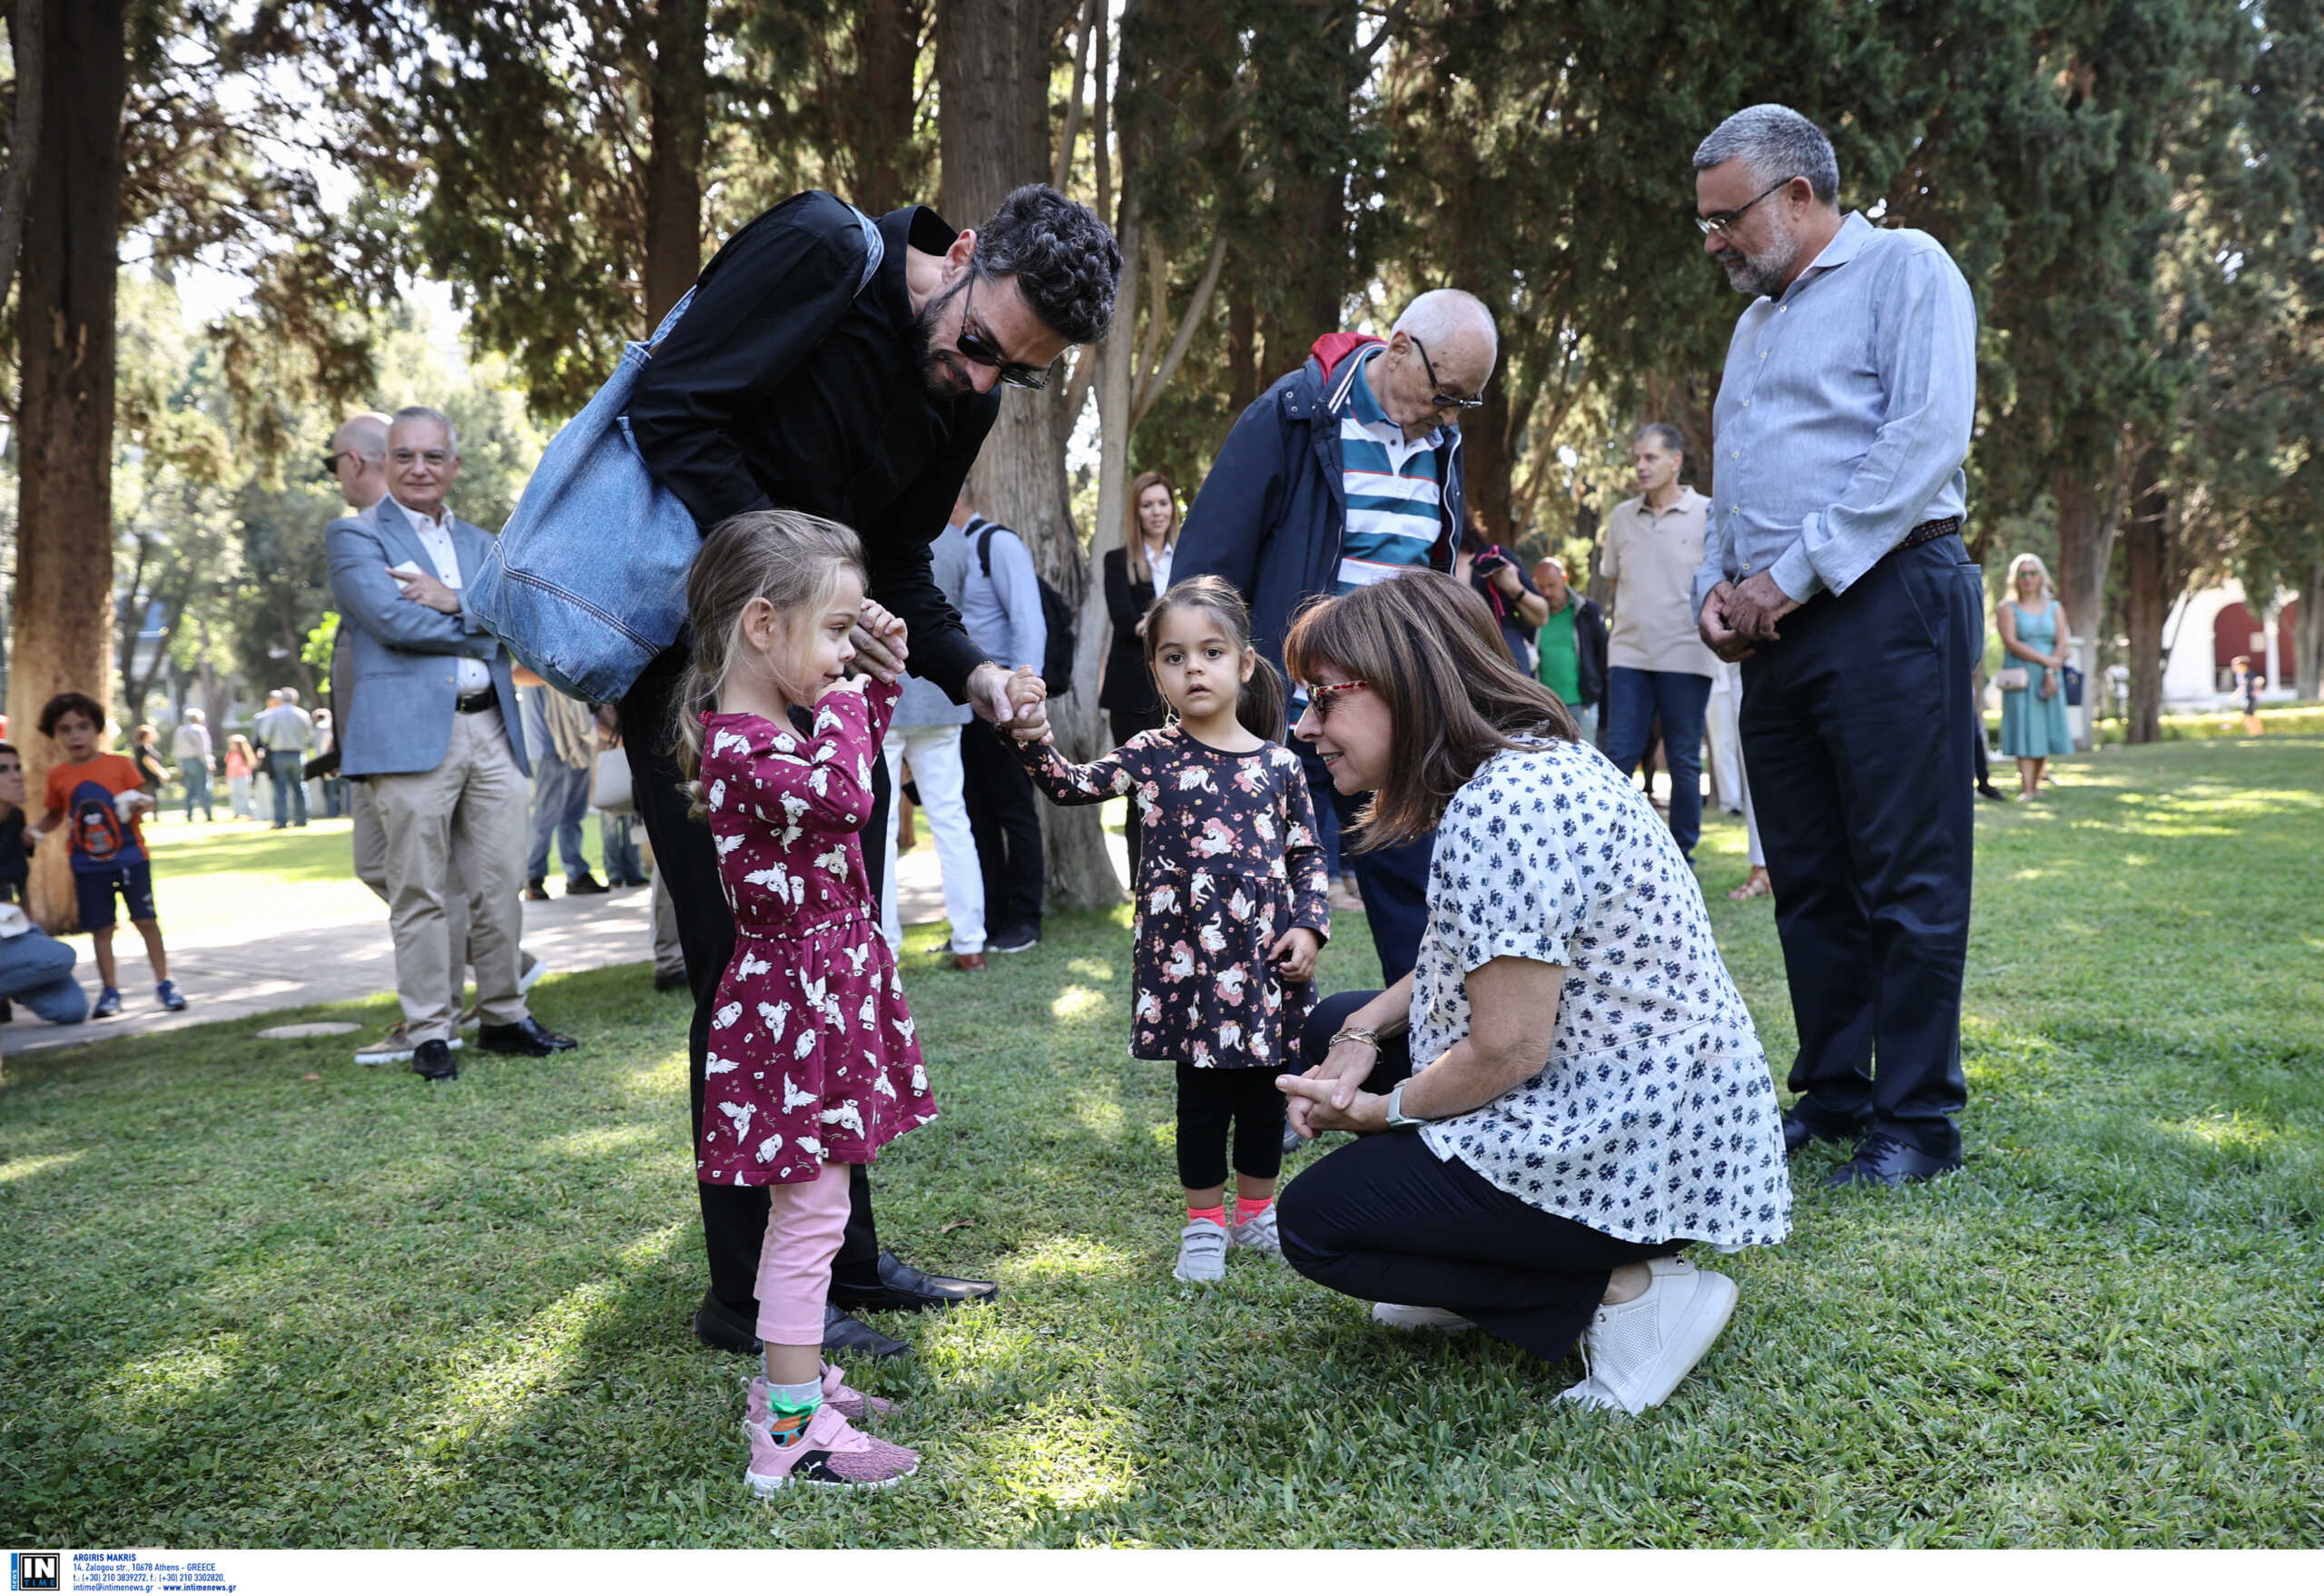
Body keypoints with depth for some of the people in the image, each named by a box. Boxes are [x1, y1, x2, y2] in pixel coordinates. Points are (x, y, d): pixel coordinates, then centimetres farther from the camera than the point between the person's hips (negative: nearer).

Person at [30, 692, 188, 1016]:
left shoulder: (119, 765, -4)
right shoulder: (58, 776, 3)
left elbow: (144, 798, 3)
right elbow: (56, 814, 16)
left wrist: (142, 805, -19)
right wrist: (34, 830, -1)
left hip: (130, 857, -2)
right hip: (88, 866, 2)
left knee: (146, 920, 0)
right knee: (100, 928, 6)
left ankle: (164, 983, 10)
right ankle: (110, 991, 17)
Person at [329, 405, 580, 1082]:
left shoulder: (480, 543, 21)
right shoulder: (354, 536, 5)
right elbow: (393, 619, -10)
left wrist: (455, 602, -9)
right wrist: (481, 629, -2)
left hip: (492, 732, 5)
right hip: (411, 734, -5)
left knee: (498, 887, 7)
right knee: (421, 895, -2)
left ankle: (504, 1017, 17)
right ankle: (430, 1034, 5)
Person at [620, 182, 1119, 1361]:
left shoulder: (968, 397, 4)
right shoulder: (823, 251, -17)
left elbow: (894, 567, 9)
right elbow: (671, 415, -21)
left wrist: (970, 674, -9)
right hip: (693, 641, -8)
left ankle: (842, 1255, 22)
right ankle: (752, 1289, 5)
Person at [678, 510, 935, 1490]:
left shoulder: (785, 724, 10)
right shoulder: (737, 746, -21)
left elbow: (860, 754, 31)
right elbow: (838, 794, -39)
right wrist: (843, 702, -21)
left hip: (832, 988, 10)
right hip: (794, 999, -10)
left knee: (806, 1206, 18)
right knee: (812, 1210, -4)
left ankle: (792, 1380, 31)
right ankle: (792, 1432, 5)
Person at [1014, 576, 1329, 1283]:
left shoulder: (1279, 765, 3)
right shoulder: (1153, 756, 0)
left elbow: (1307, 857, 7)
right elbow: (1072, 785, -10)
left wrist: (1309, 928, -3)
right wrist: (1033, 743, -27)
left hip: (1268, 956, 2)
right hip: (1187, 953, -2)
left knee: (1265, 1091, 13)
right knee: (1202, 1092, 7)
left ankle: (1255, 1212, 32)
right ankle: (1204, 1226, 22)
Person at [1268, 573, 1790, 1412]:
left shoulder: (1499, 809, -25)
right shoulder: (1536, 758, 7)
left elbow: (1508, 1049, -24)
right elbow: (1483, 962, 15)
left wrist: (1377, 1110, -7)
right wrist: (1359, 1039, 1)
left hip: (1634, 1146, -11)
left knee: (1314, 1222, -2)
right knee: (1334, 1027, 17)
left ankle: (1625, 1291, -5)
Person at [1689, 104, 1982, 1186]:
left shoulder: (1902, 267, 0)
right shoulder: (1754, 325, 24)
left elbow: (1928, 437, -13)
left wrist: (1792, 573, -15)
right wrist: (1718, 584, 5)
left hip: (1888, 602, -8)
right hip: (1777, 634, 8)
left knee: (1905, 880, -5)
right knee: (1807, 881, 9)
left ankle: (1916, 1123, 2)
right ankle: (1832, 1095, 18)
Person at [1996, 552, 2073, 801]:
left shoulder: (2055, 608, 13)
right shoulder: (2007, 608, 4)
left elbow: (2062, 645, 4)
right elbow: (2011, 643, -10)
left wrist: (2051, 673, -12)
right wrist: (2046, 659, -15)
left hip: (2049, 678, 3)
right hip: (2021, 678, -3)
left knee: (2047, 731, 1)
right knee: (2025, 731, -10)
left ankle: (2035, 783, 11)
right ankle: (2026, 789, -14)